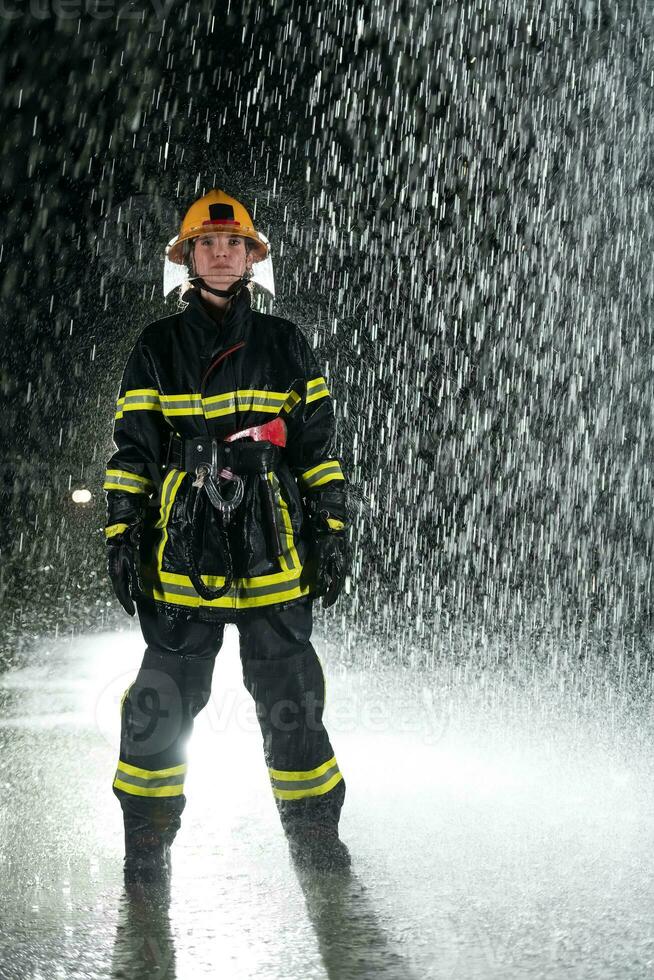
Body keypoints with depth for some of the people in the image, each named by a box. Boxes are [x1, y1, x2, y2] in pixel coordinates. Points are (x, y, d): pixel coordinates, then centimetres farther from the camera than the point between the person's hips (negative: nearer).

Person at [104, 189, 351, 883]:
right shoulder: (157, 349, 9)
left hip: (273, 552, 1)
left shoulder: (284, 346, 11)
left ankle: (315, 835, 16)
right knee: (161, 704, -1)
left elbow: (319, 449, 12)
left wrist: (330, 534, 7)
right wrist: (122, 539, 0)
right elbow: (132, 453, 7)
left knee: (291, 702, 2)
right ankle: (146, 845, 12)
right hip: (182, 555, 0)